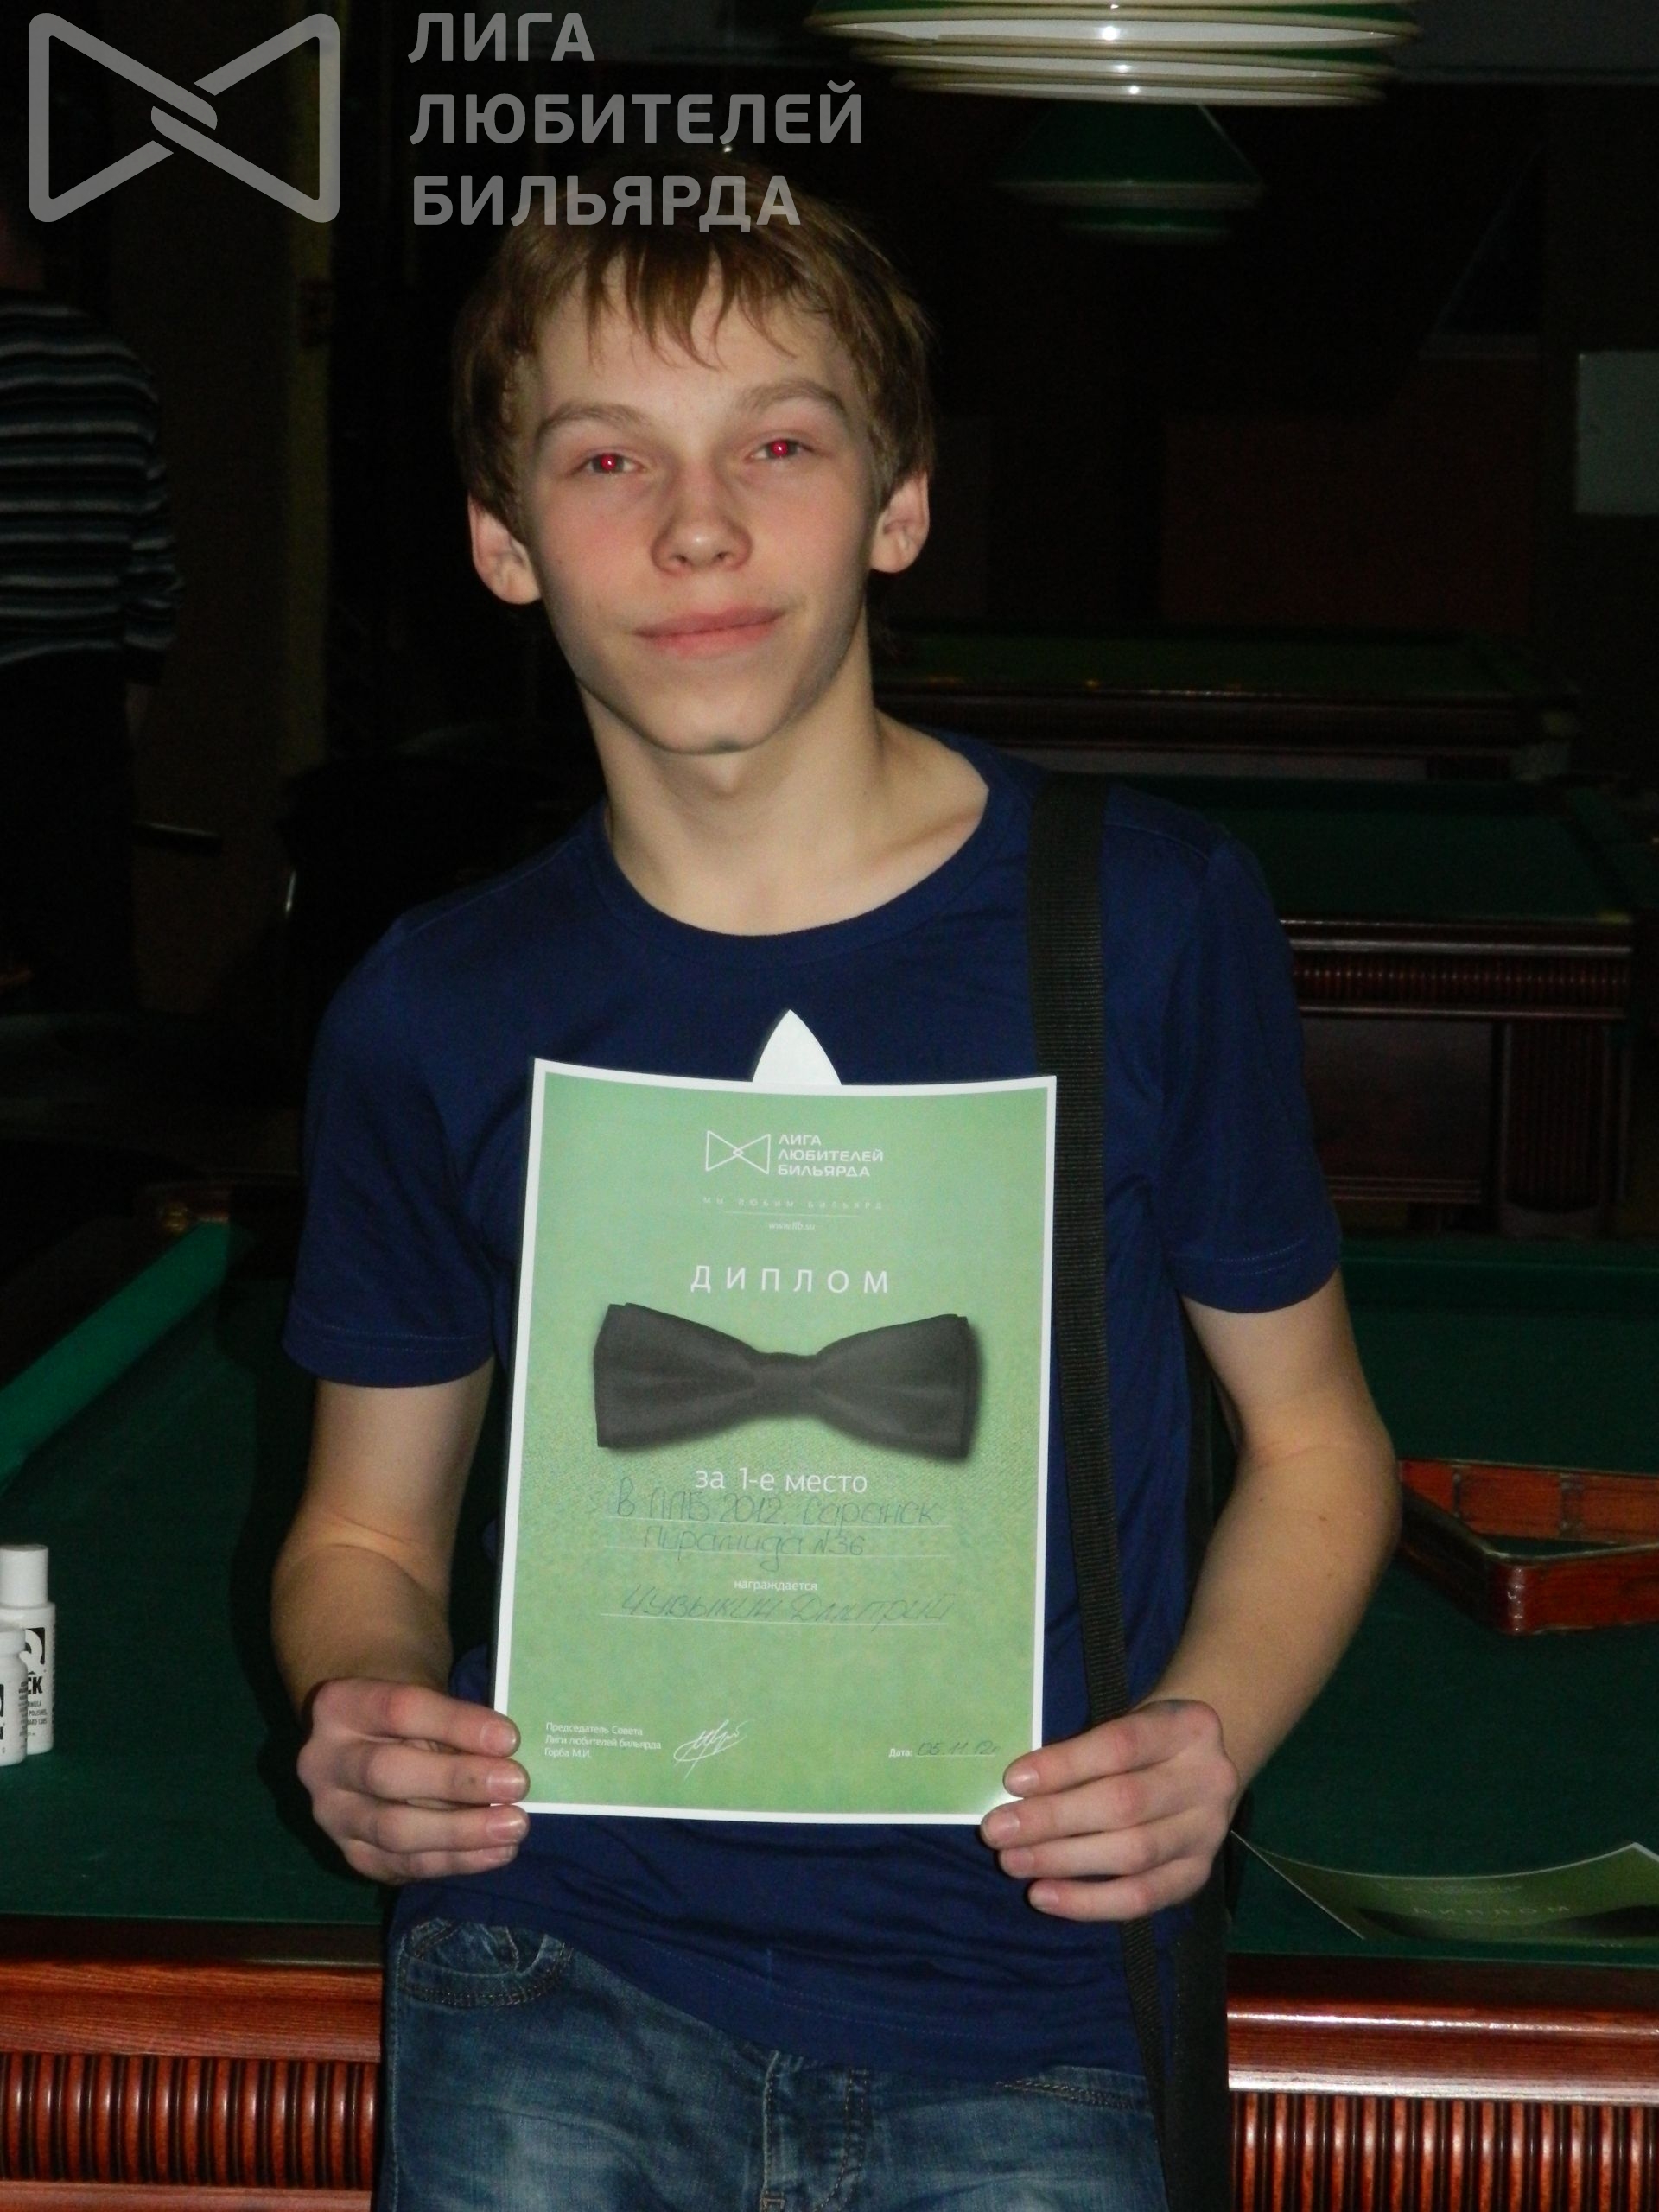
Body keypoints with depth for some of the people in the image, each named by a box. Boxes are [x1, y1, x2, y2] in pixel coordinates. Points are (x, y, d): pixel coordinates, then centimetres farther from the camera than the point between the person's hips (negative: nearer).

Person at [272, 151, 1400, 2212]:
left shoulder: (1145, 917, -2)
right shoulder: (439, 1013, 2)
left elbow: (1313, 1437, 8)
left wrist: (1211, 1731, -10)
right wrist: (359, 1712, -8)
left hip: (1016, 1994, -1)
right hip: (570, 1971, 1)